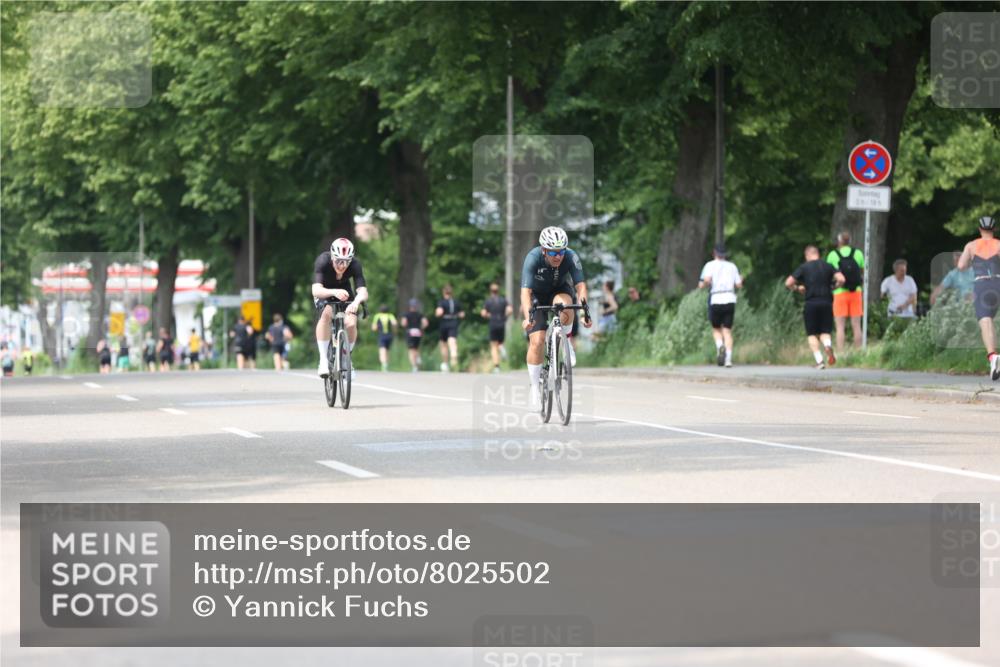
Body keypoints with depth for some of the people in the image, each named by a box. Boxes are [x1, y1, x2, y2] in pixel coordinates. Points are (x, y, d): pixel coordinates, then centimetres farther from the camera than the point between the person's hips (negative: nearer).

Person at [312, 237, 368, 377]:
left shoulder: (355, 264, -30)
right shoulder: (323, 262, -35)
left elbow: (363, 292, -39)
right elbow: (316, 290, -46)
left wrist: (357, 301, -62)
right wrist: (334, 292, -65)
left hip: (344, 291, 2)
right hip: (325, 292, -2)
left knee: (351, 323, -21)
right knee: (326, 313, -34)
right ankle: (323, 359, -24)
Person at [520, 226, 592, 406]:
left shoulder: (571, 257, -27)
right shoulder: (533, 258, -31)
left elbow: (580, 285, -32)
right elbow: (525, 291, -38)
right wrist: (528, 316, -53)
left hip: (560, 291, 1)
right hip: (537, 295, -1)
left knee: (564, 305, -36)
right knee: (537, 340, -16)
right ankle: (535, 387, -1)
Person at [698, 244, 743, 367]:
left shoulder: (710, 265, 3)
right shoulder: (732, 266, 11)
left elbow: (707, 279, -15)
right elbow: (739, 285, 9)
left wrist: (702, 285, 6)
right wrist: (740, 280, 31)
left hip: (715, 301, -2)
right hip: (730, 299, 2)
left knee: (716, 329, 15)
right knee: (727, 331, 5)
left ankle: (720, 347, -15)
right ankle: (728, 359, -9)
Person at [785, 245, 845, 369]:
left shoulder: (804, 267, 3)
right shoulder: (827, 266, 8)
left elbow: (788, 283, -2)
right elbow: (841, 279, -4)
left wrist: (797, 288, 17)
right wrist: (832, 287, 13)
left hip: (811, 303, -2)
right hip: (826, 302, 2)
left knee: (812, 334, 7)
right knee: (825, 332, 11)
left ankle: (819, 360, -7)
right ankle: (828, 345, -23)